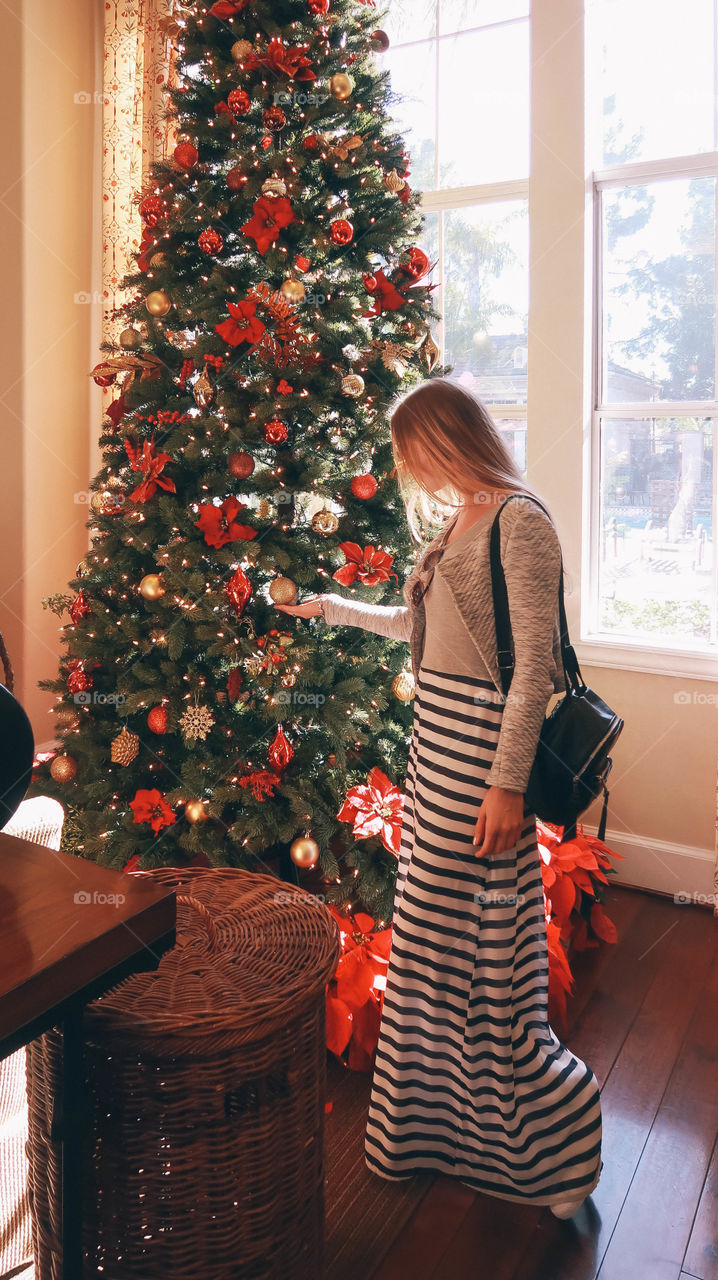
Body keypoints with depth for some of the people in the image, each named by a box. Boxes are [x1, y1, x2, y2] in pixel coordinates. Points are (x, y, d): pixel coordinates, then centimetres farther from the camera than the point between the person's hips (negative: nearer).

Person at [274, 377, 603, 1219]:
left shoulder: (521, 521, -14)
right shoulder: (458, 520, 14)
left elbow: (535, 665, -19)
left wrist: (508, 782, -21)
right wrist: (334, 609, 36)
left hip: (481, 749, -9)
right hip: (436, 742, 9)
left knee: (483, 944, 1)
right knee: (429, 937, 17)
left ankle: (559, 1138, 23)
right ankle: (438, 1117, 37)